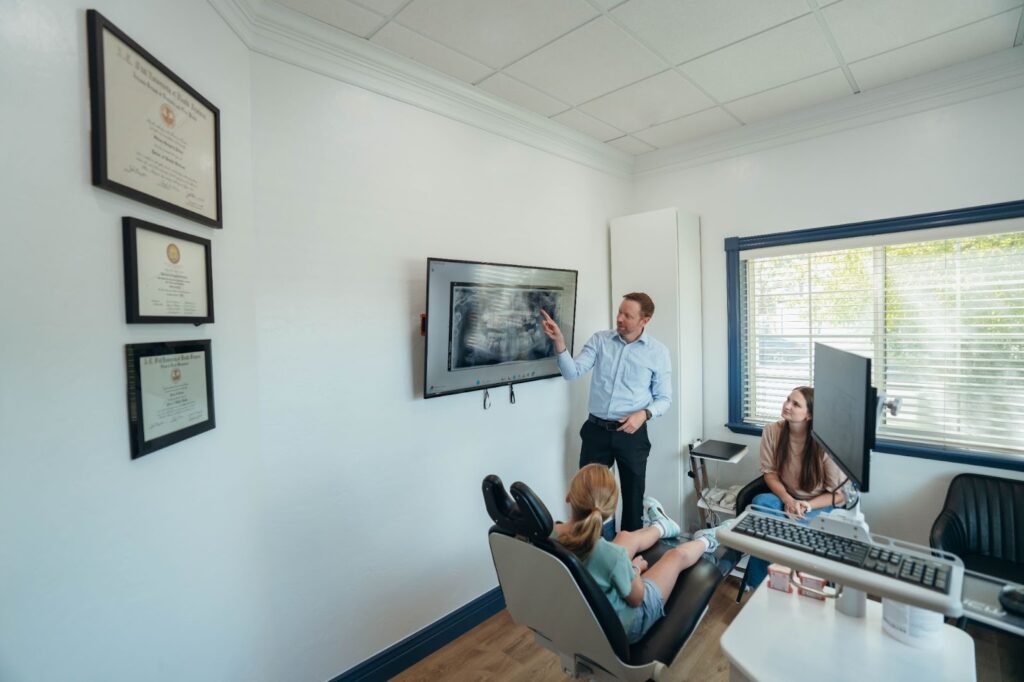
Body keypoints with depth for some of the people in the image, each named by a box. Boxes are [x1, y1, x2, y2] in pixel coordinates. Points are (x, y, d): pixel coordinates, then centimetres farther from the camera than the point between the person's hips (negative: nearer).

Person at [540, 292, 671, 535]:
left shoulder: (658, 351, -2)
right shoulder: (599, 340, 2)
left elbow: (664, 398, 2)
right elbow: (572, 372, -7)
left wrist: (645, 414, -17)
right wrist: (559, 342, -21)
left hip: (631, 434, -1)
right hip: (596, 430, 2)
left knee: (633, 495, 13)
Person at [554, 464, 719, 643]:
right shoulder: (612, 554, -40)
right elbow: (636, 599, -18)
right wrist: (635, 568, -1)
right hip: (620, 627, -4)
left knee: (626, 537, 20)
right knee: (678, 555, 13)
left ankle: (661, 527, 53)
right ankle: (705, 541, 47)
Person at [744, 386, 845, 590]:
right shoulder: (772, 431, -11)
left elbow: (839, 493, -11)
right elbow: (770, 473, -3)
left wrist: (807, 506, -25)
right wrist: (787, 499, -20)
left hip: (820, 504, -3)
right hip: (786, 497, 3)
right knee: (760, 502, -31)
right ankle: (757, 584, -18)